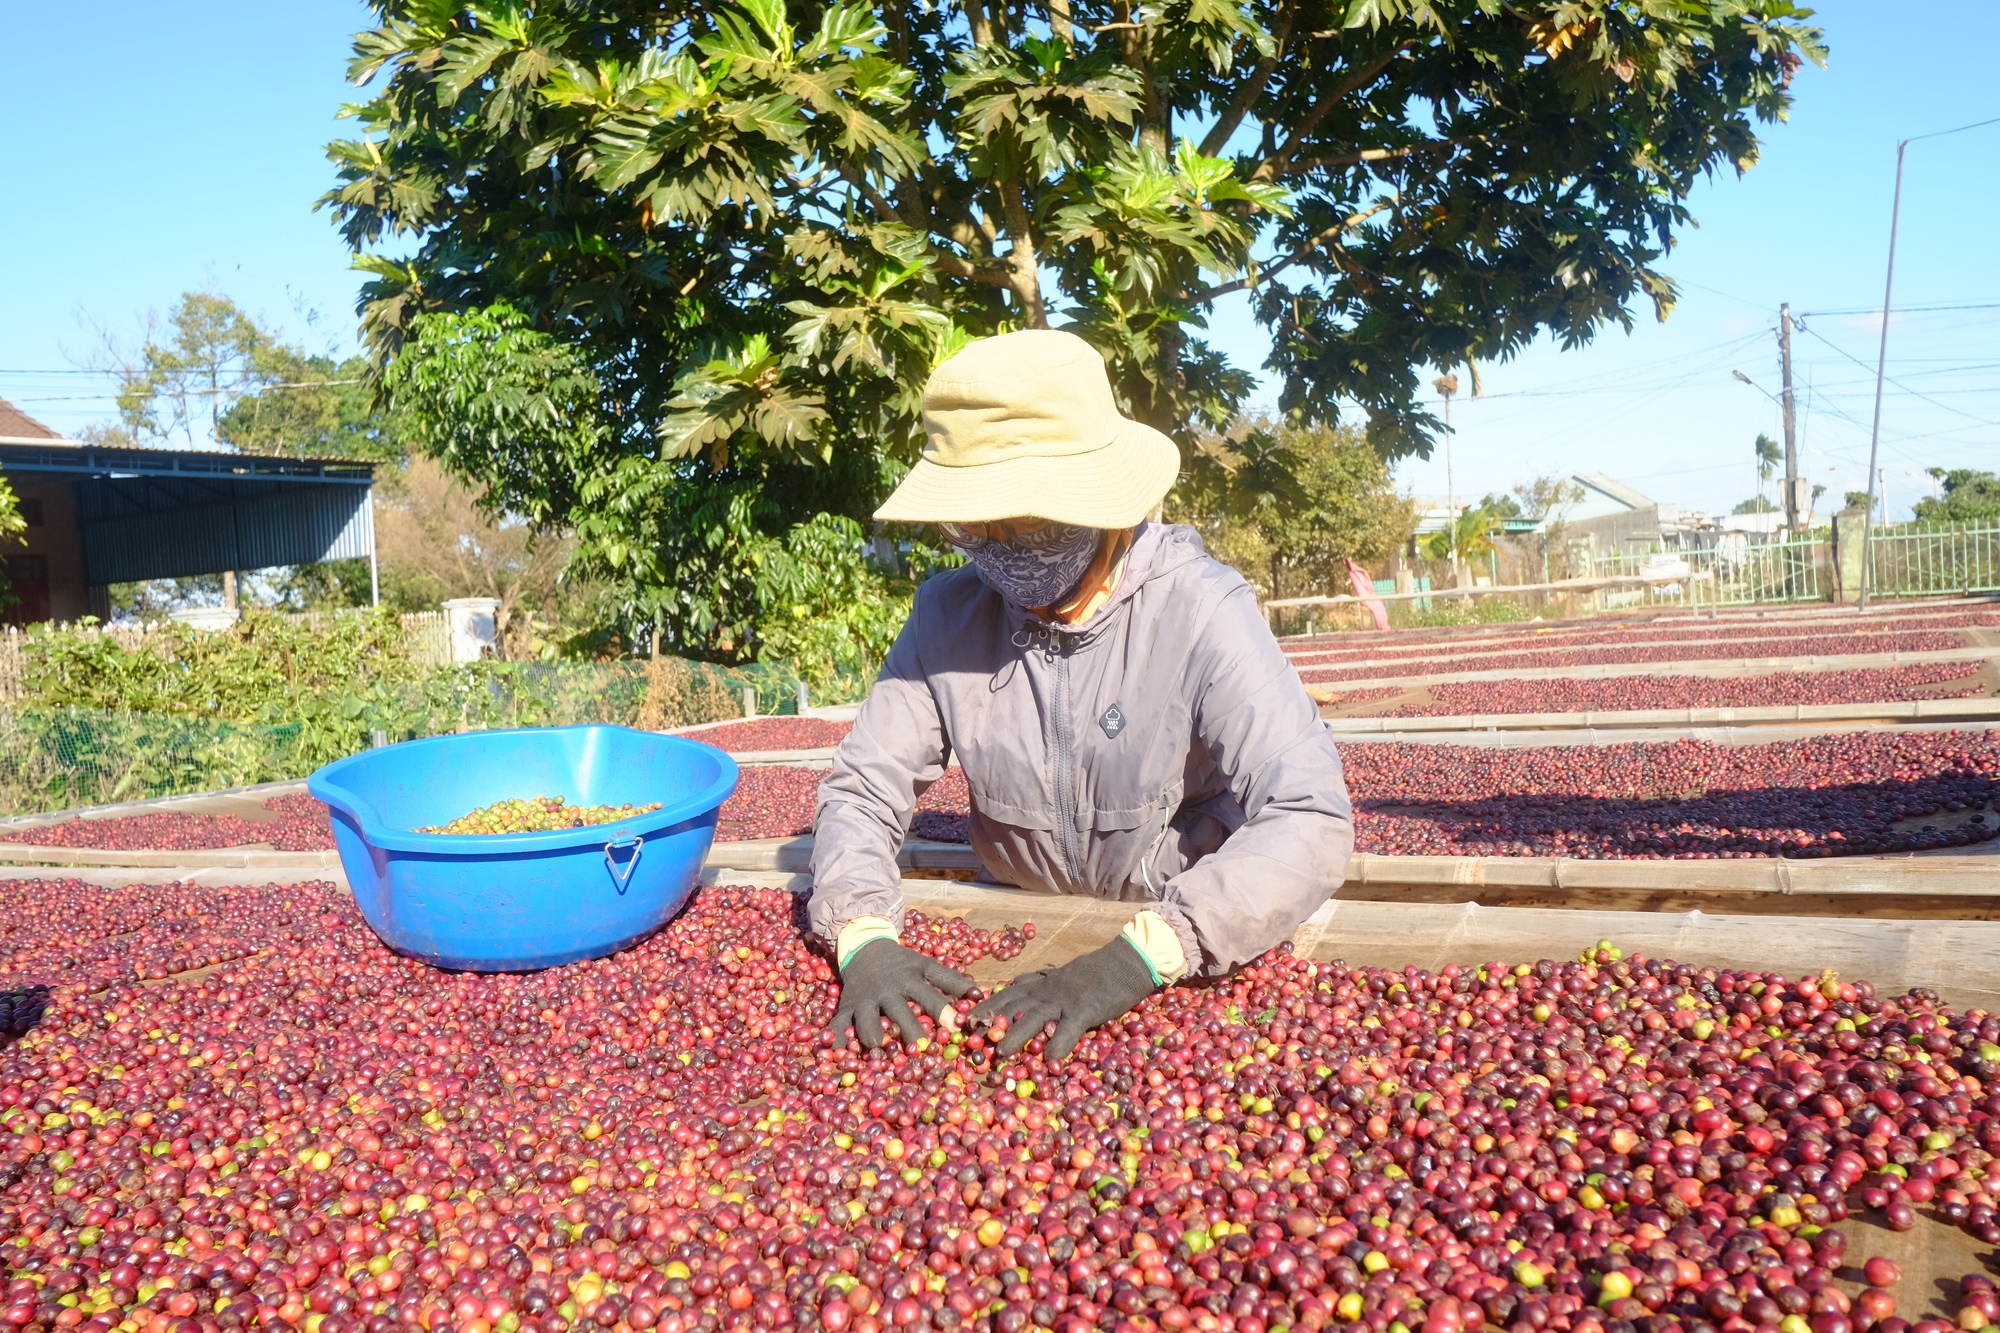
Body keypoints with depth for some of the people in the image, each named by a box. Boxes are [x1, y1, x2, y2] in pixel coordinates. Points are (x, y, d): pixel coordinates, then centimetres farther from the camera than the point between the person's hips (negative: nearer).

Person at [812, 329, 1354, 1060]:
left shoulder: (1200, 610, -18)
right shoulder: (949, 615, -6)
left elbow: (1309, 821, -26)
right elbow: (860, 790, -3)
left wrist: (1139, 955, -37)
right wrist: (865, 939, -22)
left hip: (1188, 956, -4)